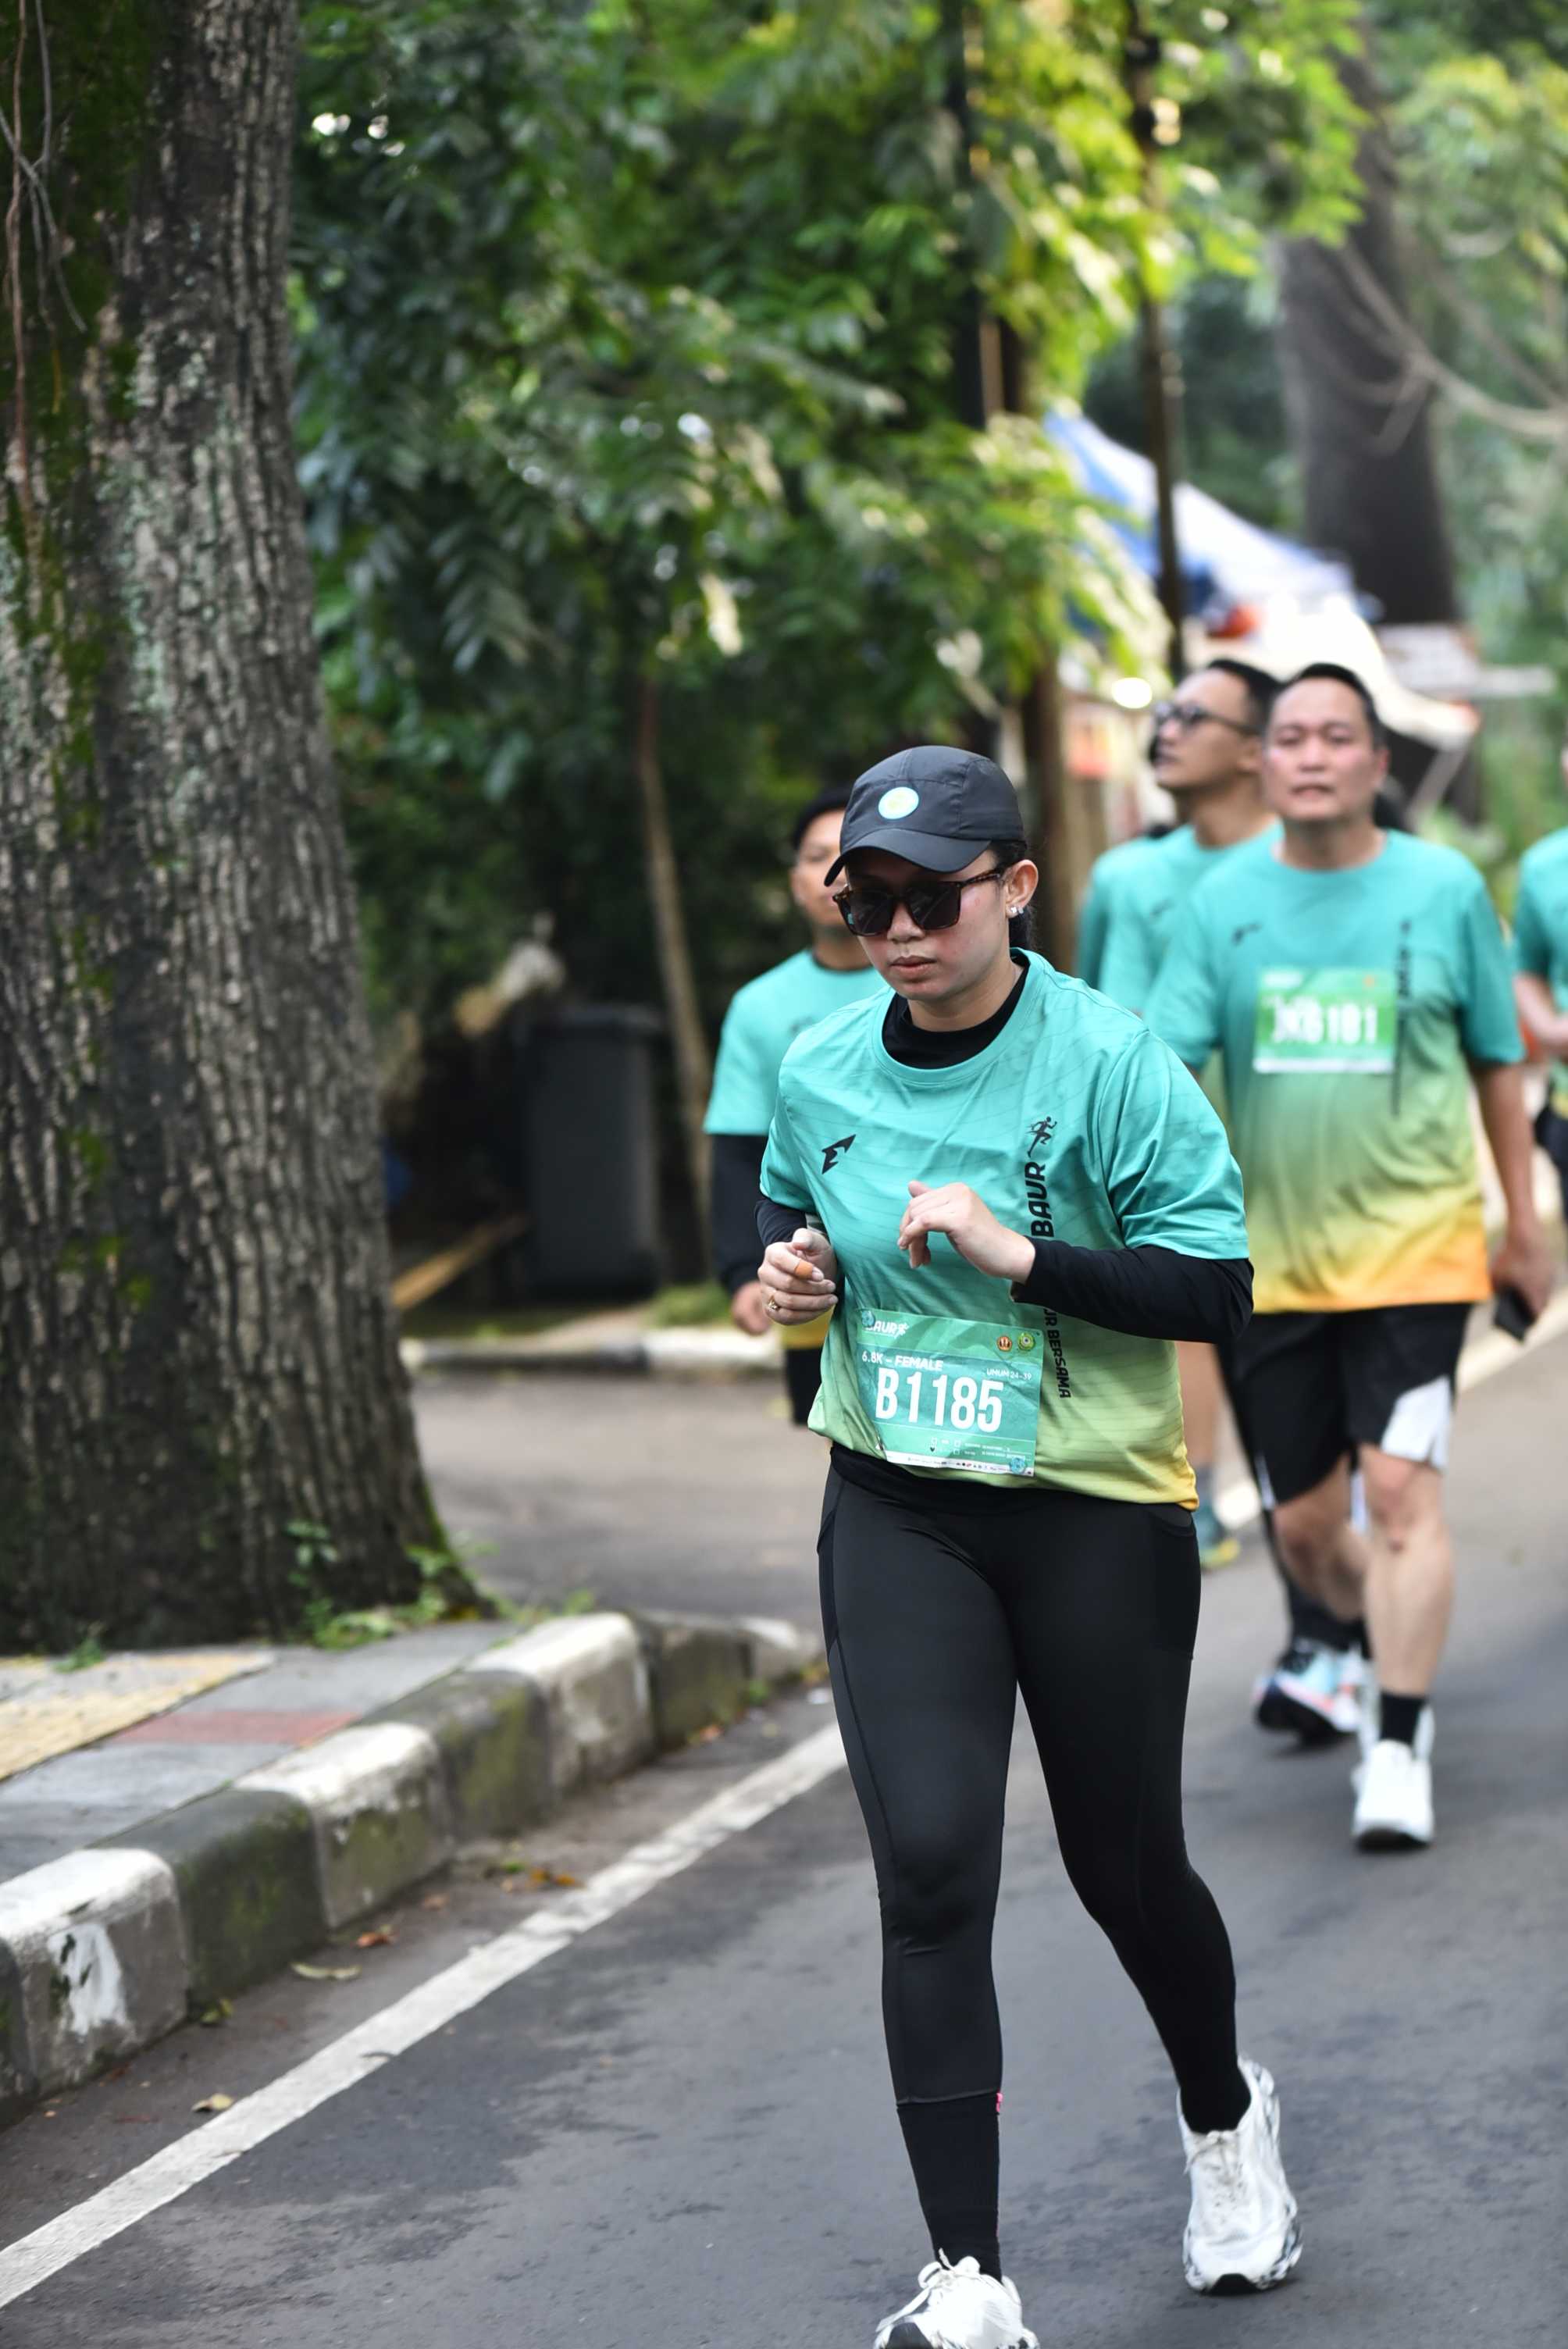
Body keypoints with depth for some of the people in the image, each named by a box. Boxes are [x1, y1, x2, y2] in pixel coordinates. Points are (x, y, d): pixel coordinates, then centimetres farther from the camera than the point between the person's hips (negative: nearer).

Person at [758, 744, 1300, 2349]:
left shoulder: (1108, 1061, -13)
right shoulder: (819, 1073, 1)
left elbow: (1215, 1285, -15)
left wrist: (1019, 1253, -24)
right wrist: (788, 1274, -2)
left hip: (1098, 1515, -2)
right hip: (897, 1514, 3)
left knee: (1124, 1866, 10)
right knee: (928, 1867, -10)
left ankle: (1223, 2118, 44)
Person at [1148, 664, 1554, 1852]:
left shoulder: (1445, 888, -1)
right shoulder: (1225, 901, 2)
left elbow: (1498, 1063, 9)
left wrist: (1524, 1222, 12)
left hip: (1415, 1248, -3)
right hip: (1276, 1260, 3)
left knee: (1402, 1493, -14)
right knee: (1306, 1528, 9)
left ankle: (1401, 1748, -7)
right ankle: (1391, 1655, 38)